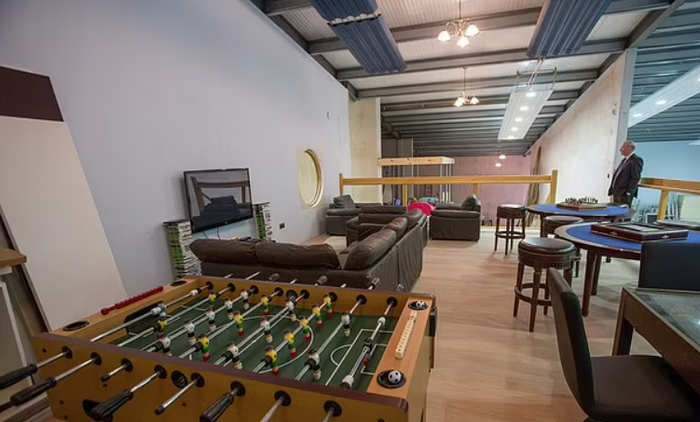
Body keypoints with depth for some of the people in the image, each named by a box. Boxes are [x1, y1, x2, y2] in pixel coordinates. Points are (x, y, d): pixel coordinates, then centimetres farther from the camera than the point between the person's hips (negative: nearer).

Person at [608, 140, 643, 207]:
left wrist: (628, 193, -20)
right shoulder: (624, 160, 20)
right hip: (616, 193, 9)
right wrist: (612, 190, 14)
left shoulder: (636, 160, -8)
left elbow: (635, 178, -15)